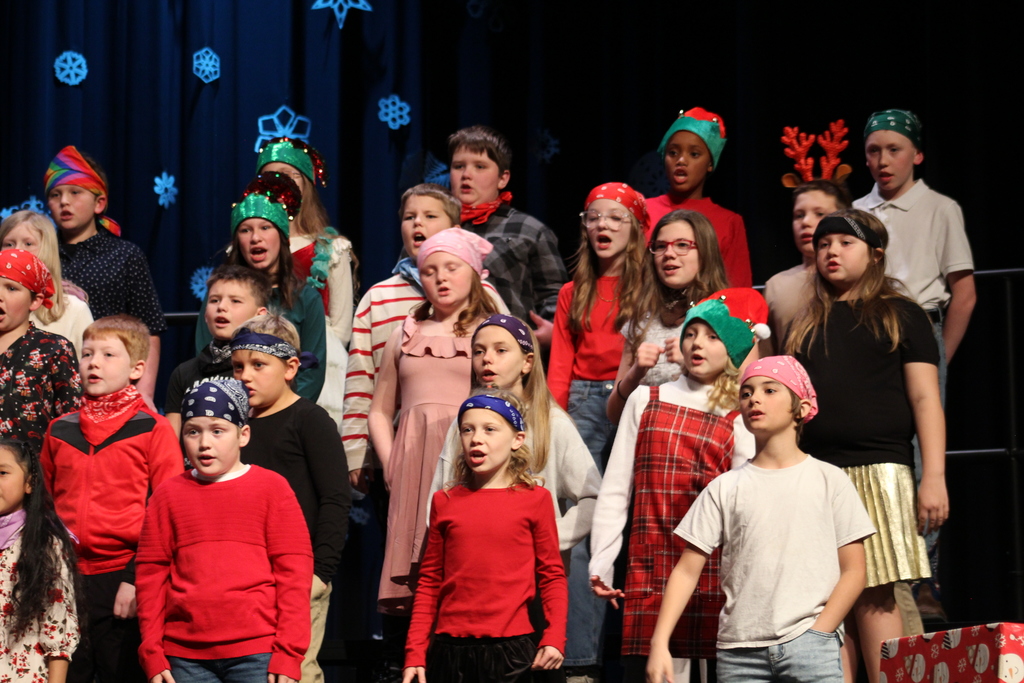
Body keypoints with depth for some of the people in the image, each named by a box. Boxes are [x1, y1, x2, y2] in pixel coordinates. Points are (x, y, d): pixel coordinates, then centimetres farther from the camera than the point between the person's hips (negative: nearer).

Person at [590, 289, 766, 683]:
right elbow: (614, 489, 11)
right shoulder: (646, 400, 13)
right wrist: (602, 562, 4)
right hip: (649, 573, 2)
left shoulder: (739, 418, 8)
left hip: (714, 577, -2)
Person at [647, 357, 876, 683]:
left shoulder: (828, 479, 7)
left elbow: (853, 570, 4)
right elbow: (687, 570, 7)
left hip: (808, 644, -2)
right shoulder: (725, 488, 10)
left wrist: (817, 635, -7)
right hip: (739, 649, 2)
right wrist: (659, 643, -4)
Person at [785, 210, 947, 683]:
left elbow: (925, 399, 2)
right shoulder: (805, 327, 20)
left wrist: (934, 475, -9)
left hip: (878, 472, -4)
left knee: (874, 599, -10)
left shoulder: (900, 316, 9)